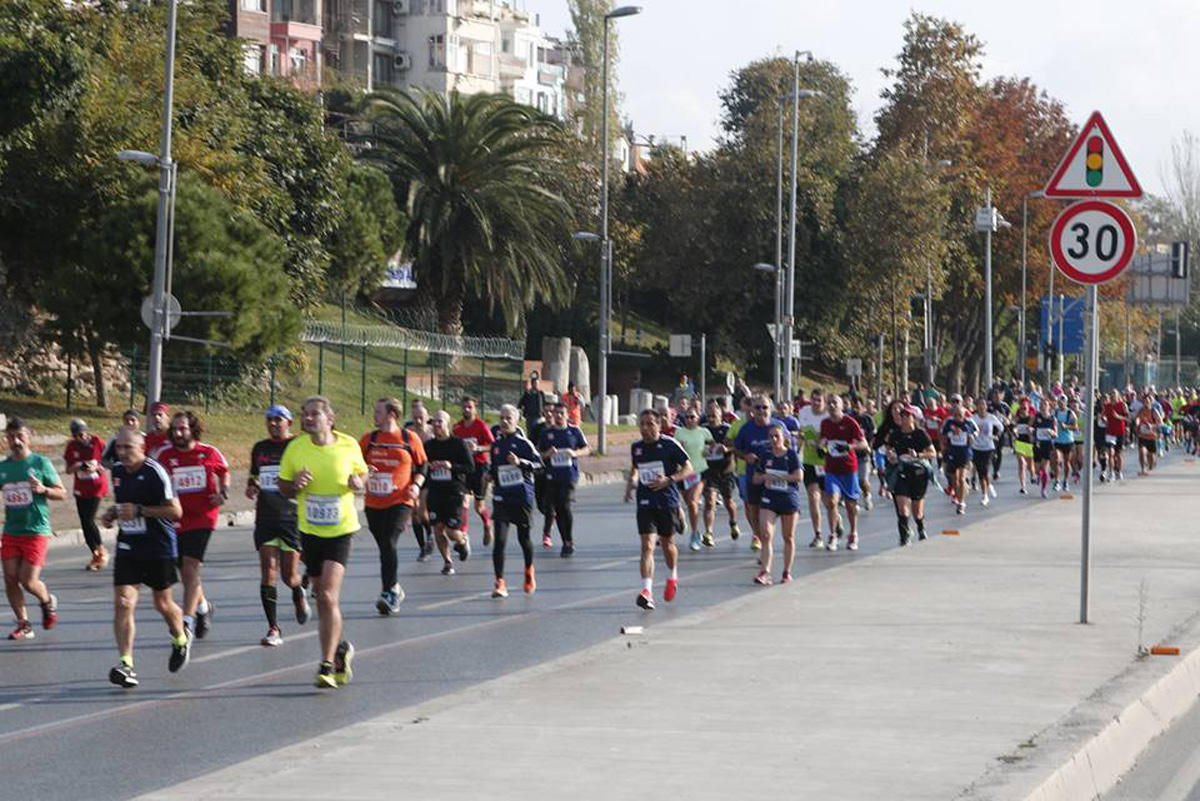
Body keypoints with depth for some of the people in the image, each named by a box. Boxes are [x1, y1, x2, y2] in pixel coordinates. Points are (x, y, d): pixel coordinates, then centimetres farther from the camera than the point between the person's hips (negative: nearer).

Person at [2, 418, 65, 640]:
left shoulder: (41, 463, -3)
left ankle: (48, 601, 23)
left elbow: (62, 493, 0)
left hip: (36, 531, -4)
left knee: (28, 580, -9)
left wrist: (43, 490, -19)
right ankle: (23, 624, 11)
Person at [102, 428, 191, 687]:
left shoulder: (155, 473, -16)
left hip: (159, 548, -5)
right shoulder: (117, 471, 5)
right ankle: (125, 664, -15)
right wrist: (112, 513, 4)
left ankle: (181, 639, 43)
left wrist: (139, 511, -23)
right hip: (127, 547, 5)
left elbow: (175, 511, -17)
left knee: (163, 603, 12)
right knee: (123, 603, -11)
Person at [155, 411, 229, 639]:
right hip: (176, 521, 3)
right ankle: (203, 607, 38)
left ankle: (187, 620, -16)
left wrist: (223, 493, 2)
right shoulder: (164, 455, 0)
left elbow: (224, 473, 18)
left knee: (190, 567, -15)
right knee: (187, 573, 12)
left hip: (202, 519, -3)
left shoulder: (209, 453, -1)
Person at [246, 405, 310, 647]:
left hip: (291, 517, -4)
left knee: (289, 576, -1)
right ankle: (273, 628, -3)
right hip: (265, 517, 4)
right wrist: (251, 487, 5)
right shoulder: (259, 448, 12)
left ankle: (299, 594, 37)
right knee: (268, 570, -7)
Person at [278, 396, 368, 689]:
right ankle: (339, 648, 37)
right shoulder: (295, 448, -3)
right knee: (322, 598, 13)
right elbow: (283, 488, 7)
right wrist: (295, 485, -15)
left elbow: (363, 473, 12)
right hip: (309, 530, 3)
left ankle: (327, 665, -13)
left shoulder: (349, 446, -6)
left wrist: (359, 484, -11)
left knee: (328, 596, -16)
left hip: (341, 530, -3)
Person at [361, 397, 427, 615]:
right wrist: (364, 472, -9)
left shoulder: (410, 439, 0)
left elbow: (422, 466, 9)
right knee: (384, 547, 10)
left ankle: (389, 593, -14)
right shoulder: (369, 439, 6)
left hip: (400, 501, -4)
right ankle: (395, 589, 27)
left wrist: (416, 485, -8)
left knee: (389, 544, -18)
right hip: (374, 503, 4)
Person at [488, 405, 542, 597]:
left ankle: (529, 571, 40)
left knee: (523, 537, 11)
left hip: (522, 497, -3)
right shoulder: (496, 444, 10)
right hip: (501, 498, 3)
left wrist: (520, 462, -24)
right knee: (499, 540, -10)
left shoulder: (523, 443, -4)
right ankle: (499, 583, -11)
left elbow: (538, 463, -11)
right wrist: (490, 475, 6)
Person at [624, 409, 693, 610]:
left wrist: (669, 480, -18)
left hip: (667, 500, -2)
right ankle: (647, 591, -21)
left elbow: (688, 468, -4)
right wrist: (630, 483, 6)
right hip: (645, 502, 2)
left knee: (667, 543, 14)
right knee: (647, 545, -12)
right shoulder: (636, 447, 5)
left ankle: (673, 577, 44)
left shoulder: (669, 444, -8)